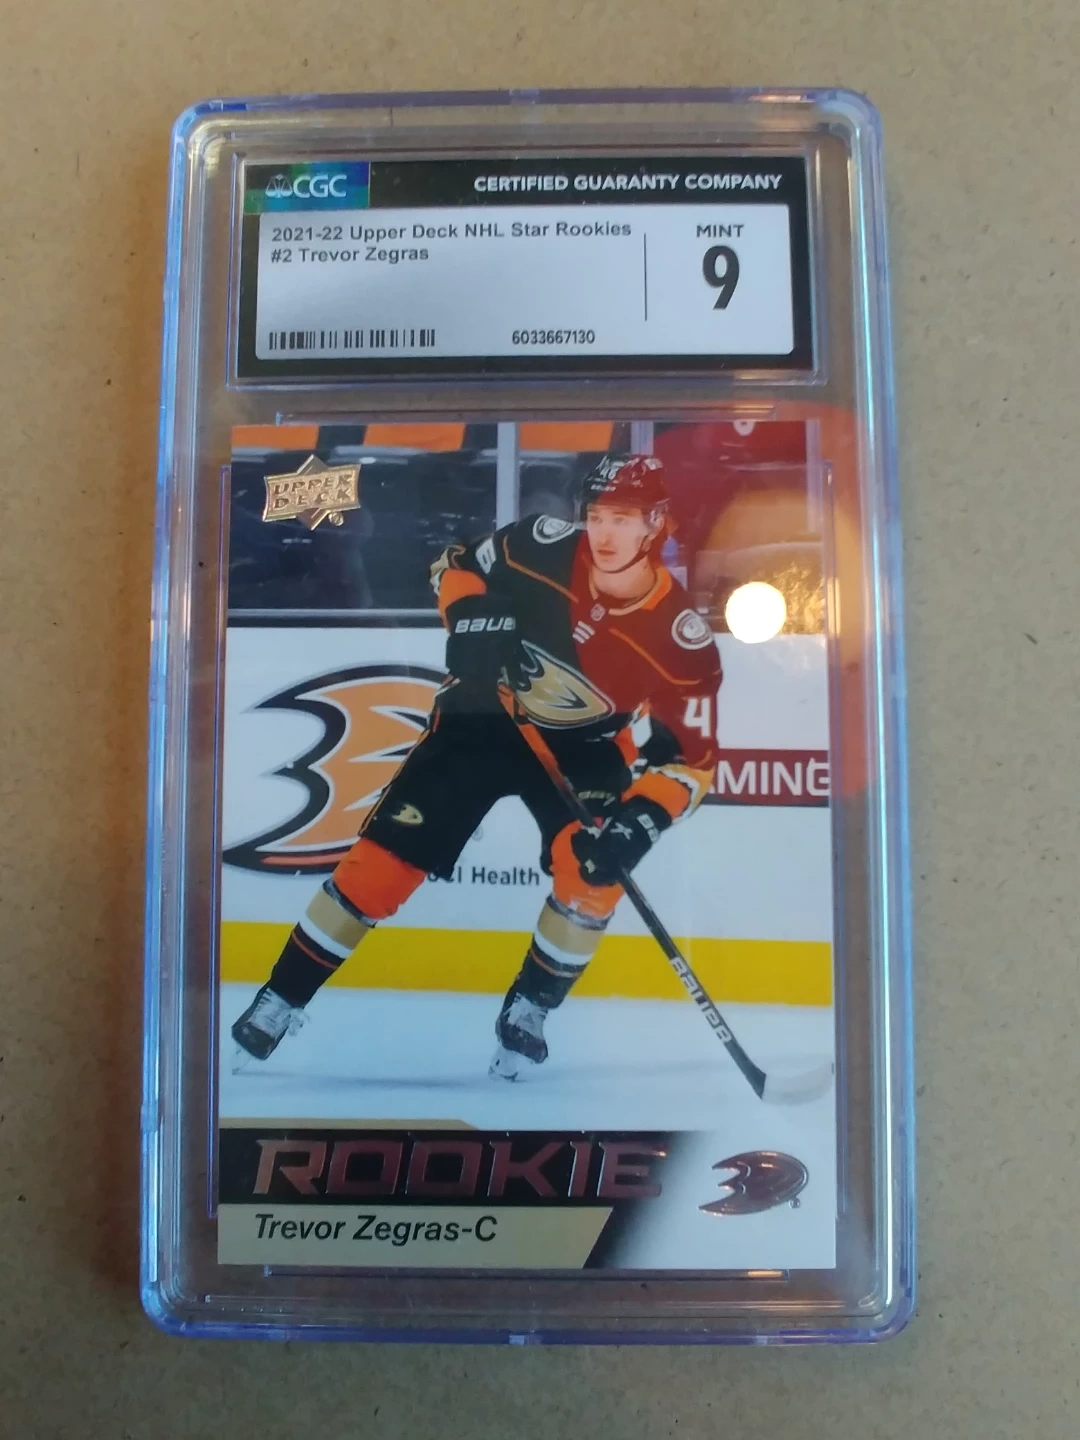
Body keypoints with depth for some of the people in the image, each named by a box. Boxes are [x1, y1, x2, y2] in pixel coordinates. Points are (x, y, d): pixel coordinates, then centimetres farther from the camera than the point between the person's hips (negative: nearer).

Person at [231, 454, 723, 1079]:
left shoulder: (683, 639, -23)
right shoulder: (546, 547, -21)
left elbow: (692, 757, -19)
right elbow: (457, 565, -3)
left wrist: (640, 820, -35)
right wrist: (473, 619, -22)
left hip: (584, 745, 0)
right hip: (485, 716, 0)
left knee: (595, 870, -23)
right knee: (388, 852, -6)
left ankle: (529, 1010, 4)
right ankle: (282, 998, 10)